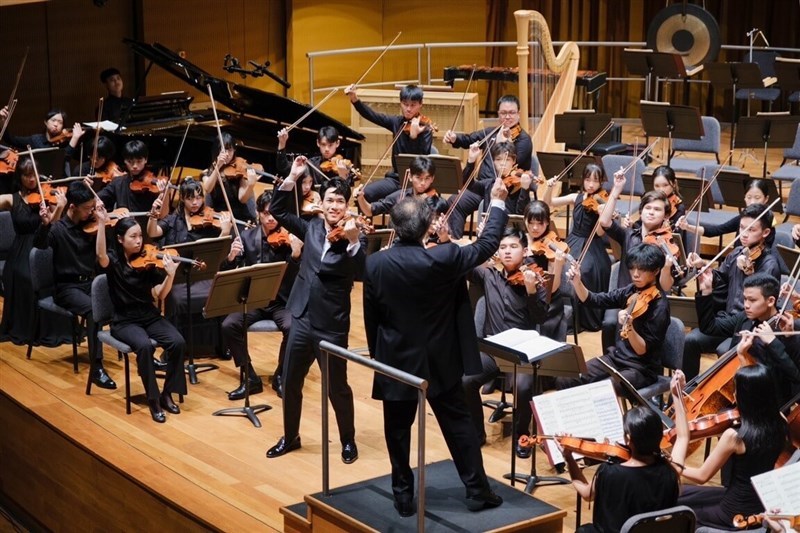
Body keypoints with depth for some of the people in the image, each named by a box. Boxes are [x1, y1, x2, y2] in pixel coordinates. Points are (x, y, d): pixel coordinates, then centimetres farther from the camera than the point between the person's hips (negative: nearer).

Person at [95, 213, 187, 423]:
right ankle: (153, 400, -21)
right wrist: (102, 224, -41)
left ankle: (167, 394, -7)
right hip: (124, 321, -3)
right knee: (145, 346, -34)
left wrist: (170, 275, -23)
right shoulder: (112, 261, -5)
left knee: (178, 342, -23)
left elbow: (160, 295, -4)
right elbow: (100, 255, -31)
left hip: (150, 316, 4)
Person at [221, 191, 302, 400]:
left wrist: (296, 255, -32)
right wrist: (232, 257, -23)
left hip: (282, 301, -2)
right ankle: (250, 378, -7)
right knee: (229, 326, -23)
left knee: (291, 327, -31)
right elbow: (229, 272, -2)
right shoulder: (247, 236, 3)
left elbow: (297, 277, -13)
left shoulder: (289, 238, -5)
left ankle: (280, 376, -5)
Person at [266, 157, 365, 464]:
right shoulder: (312, 228, 5)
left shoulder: (354, 237, -10)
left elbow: (360, 272, -26)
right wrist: (293, 178, 0)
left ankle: (348, 441, 28)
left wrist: (353, 241, -42)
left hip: (332, 326, -5)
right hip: (302, 320, 5)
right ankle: (290, 437, 32)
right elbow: (277, 211, 11)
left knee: (337, 388, 8)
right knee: (290, 383, 14)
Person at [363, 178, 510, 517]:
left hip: (396, 361, 1)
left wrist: (377, 356, 13)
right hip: (440, 362, -1)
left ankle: (403, 496, 19)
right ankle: (477, 490, 18)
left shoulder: (375, 264, -11)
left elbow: (371, 319, -2)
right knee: (459, 425, 12)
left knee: (398, 432, 14)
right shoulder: (444, 258, -18)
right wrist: (497, 203, 10)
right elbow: (486, 245, -3)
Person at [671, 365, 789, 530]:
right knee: (681, 494, 25)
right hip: (762, 506, 7)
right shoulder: (779, 424, -10)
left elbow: (702, 476, -15)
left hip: (737, 514, -7)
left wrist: (673, 466, 0)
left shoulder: (734, 436, -29)